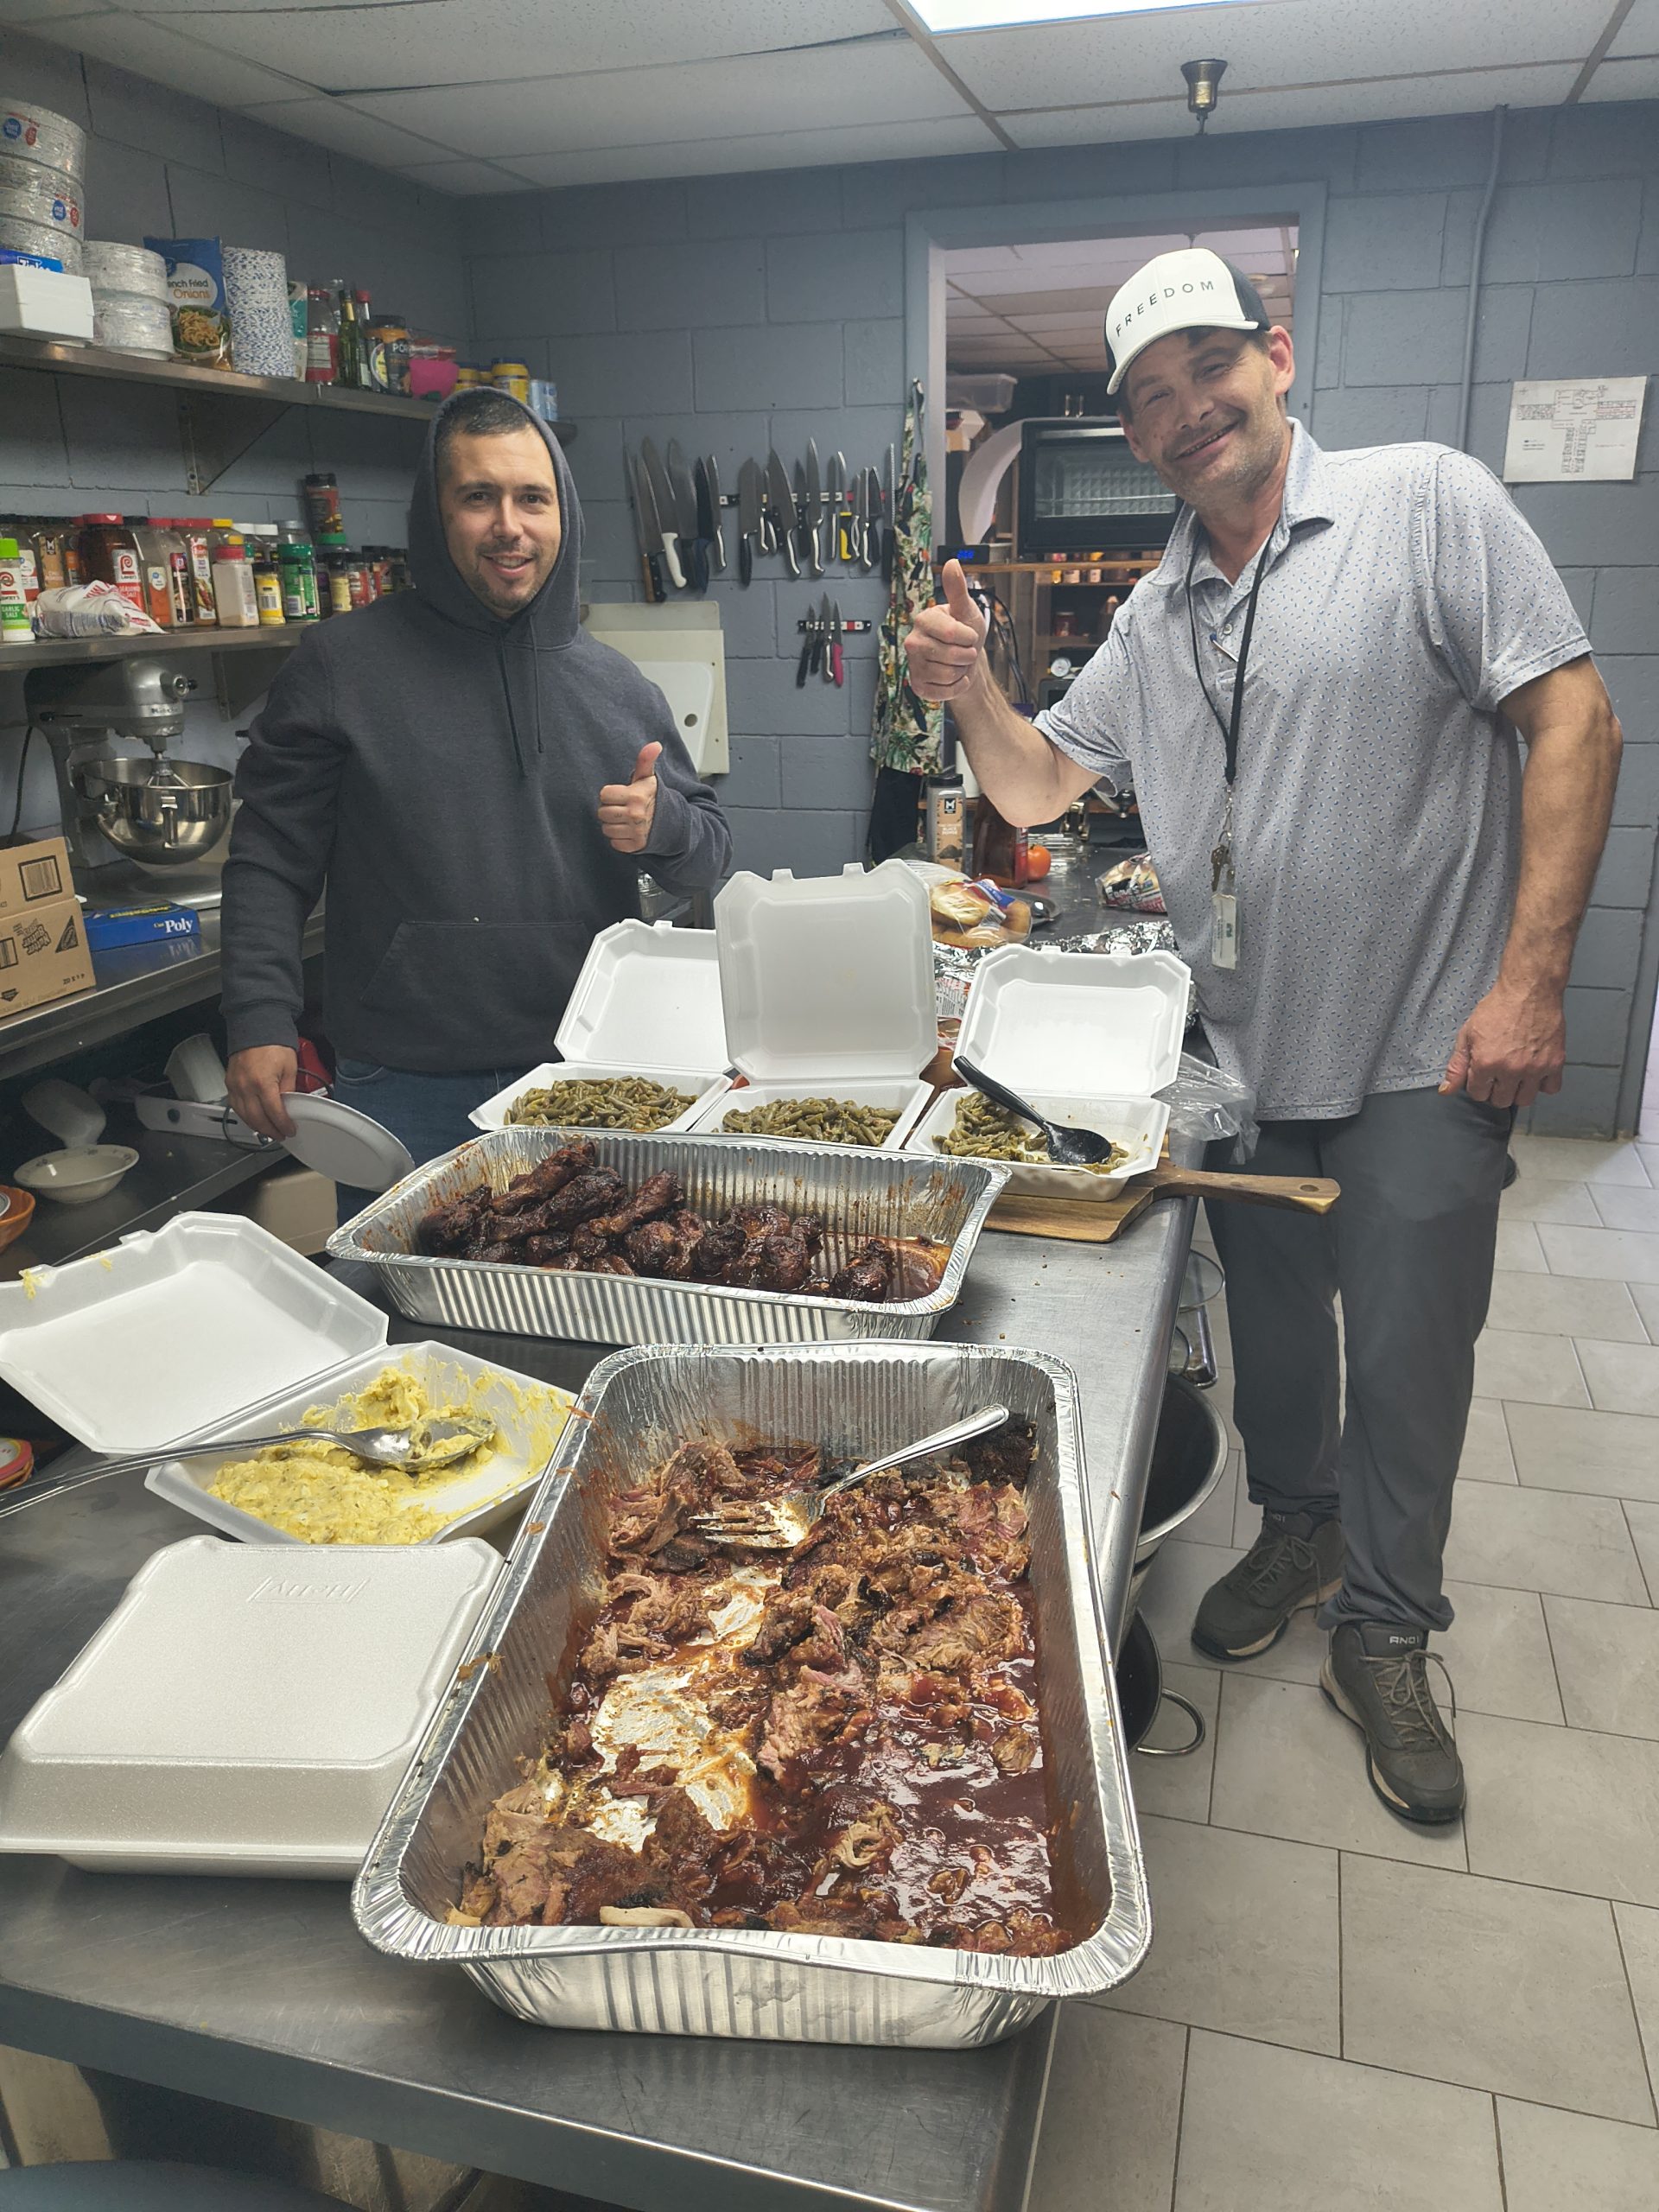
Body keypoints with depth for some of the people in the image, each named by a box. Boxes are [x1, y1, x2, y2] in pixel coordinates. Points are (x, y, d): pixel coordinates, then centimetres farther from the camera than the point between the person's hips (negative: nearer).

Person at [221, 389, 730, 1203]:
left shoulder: (617, 686, 8)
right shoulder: (340, 667, -1)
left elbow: (710, 855, 14)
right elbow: (271, 860, 0)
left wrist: (661, 823, -8)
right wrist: (261, 1022, -10)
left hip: (586, 1083, 3)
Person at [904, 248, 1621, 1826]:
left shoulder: (1426, 500, -8)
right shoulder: (1156, 616, 9)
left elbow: (1571, 722, -12)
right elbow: (1038, 786, 13)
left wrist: (1531, 980, -18)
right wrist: (970, 692, -9)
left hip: (1420, 1051, -4)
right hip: (1242, 1053, 5)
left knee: (1406, 1362, 6)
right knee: (1270, 1326, 19)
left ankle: (1384, 1635, 27)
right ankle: (1298, 1526, 44)